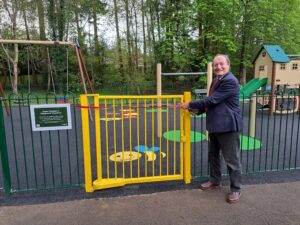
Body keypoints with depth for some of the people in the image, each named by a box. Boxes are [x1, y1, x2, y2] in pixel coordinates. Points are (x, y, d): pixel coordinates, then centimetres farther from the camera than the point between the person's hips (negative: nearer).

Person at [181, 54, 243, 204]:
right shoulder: (216, 81, 13)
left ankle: (235, 189, 19)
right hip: (215, 125, 10)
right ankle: (215, 181, 38)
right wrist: (198, 110, 5)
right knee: (213, 156, 20)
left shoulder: (230, 81, -19)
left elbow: (212, 100, -23)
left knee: (232, 159, 3)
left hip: (228, 125, -10)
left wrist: (190, 105, -16)